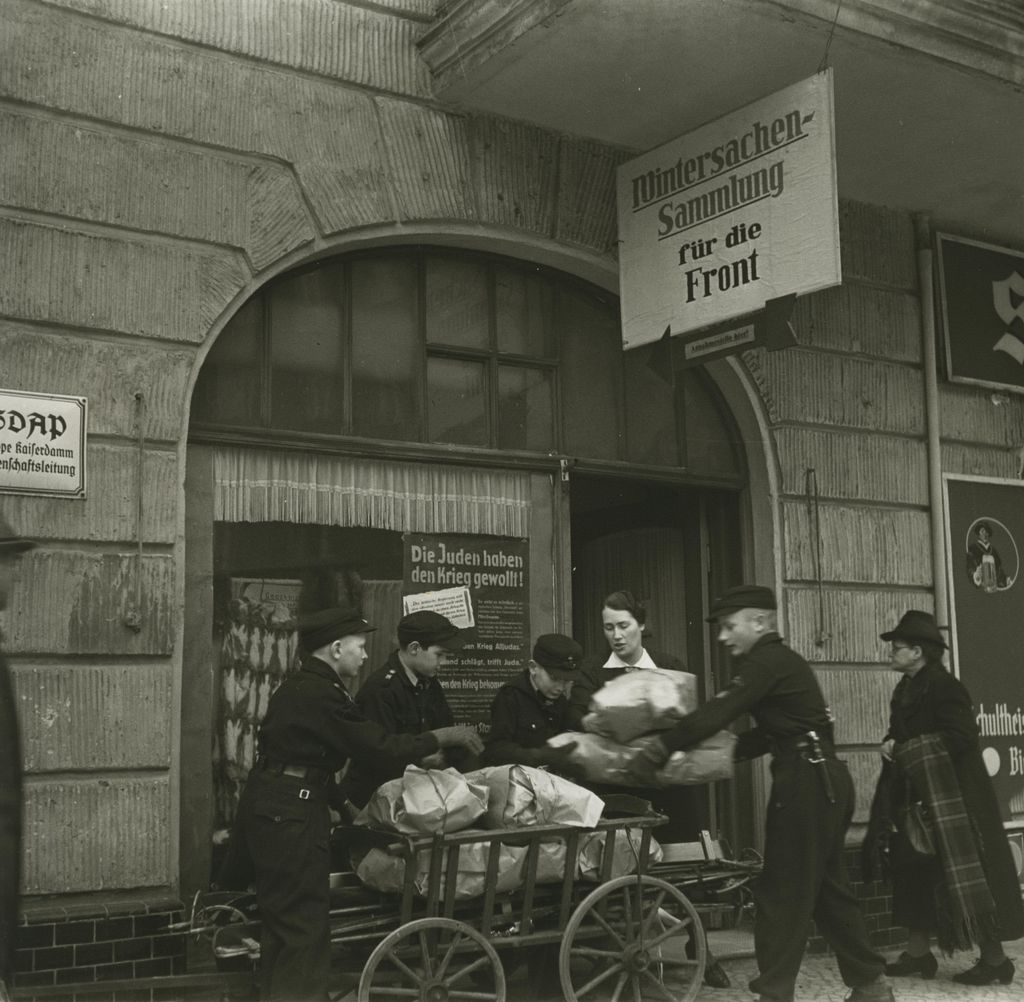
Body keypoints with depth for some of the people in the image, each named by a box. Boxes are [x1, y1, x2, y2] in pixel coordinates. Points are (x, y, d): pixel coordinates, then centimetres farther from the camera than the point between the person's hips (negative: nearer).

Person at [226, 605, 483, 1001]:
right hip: (292, 813, -11)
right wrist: (441, 738, -8)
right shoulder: (322, 695, -18)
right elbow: (380, 746, -19)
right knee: (305, 925, -4)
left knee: (281, 920, 19)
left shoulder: (298, 686, 14)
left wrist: (342, 803, 19)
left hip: (268, 803, 11)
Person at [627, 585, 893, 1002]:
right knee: (826, 886, 16)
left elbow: (717, 713, -19)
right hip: (823, 779, 10)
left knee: (783, 890, -5)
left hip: (807, 781, -10)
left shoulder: (766, 662, -11)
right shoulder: (782, 661, 19)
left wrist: (662, 746, -13)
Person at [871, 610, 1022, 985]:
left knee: (968, 873, -4)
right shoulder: (906, 690, 12)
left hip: (953, 798, -9)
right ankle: (918, 953, 19)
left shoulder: (945, 687, -17)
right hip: (917, 798, 9)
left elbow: (960, 737, -25)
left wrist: (906, 750, -19)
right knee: (917, 869, 11)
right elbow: (900, 734, 20)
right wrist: (890, 744, -4)